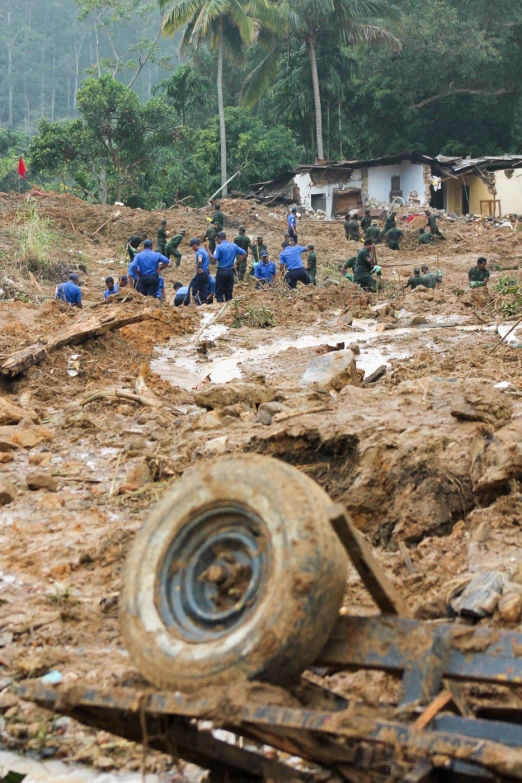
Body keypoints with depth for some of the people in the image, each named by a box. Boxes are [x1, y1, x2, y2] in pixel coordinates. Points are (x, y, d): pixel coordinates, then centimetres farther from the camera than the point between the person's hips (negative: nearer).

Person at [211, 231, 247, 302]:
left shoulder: (219, 247, -10)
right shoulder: (234, 246, 7)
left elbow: (214, 258, -18)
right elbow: (244, 253, 8)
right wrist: (236, 263, 10)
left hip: (221, 271, -5)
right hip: (230, 271, 5)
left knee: (219, 293, 1)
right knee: (229, 293, 10)